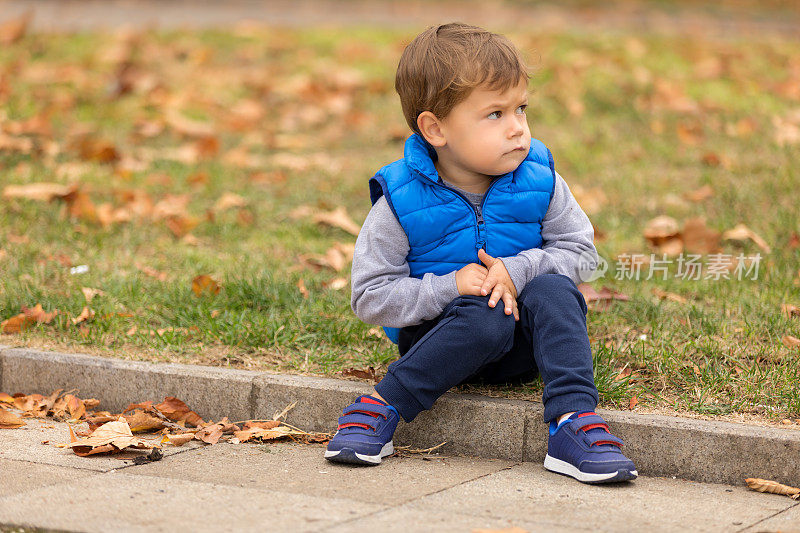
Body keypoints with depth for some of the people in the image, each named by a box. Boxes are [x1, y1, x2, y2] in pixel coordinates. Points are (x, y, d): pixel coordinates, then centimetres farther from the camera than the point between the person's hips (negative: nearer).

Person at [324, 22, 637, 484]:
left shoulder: (538, 181, -5)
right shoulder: (401, 203, -14)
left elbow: (580, 249, -1)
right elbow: (370, 297, -13)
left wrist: (518, 270, -20)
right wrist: (448, 288, -27)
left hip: (521, 347, 3)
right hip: (438, 334, -3)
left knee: (553, 291, -27)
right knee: (485, 319, -35)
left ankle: (573, 421, -36)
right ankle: (381, 408, -26)